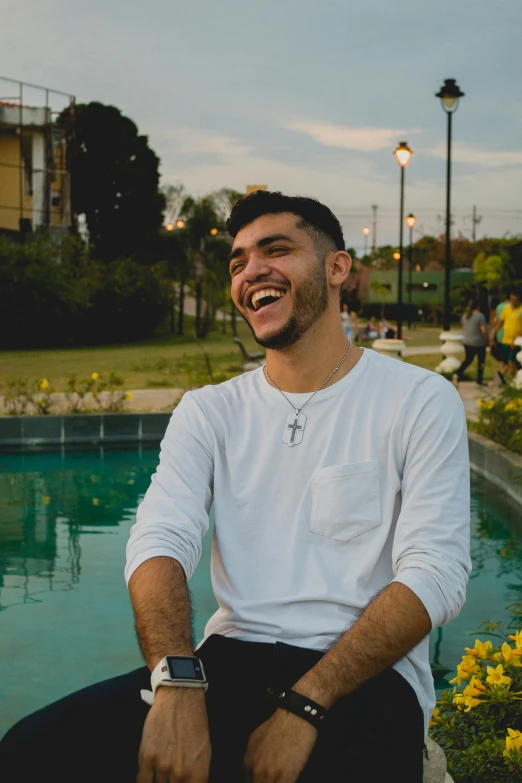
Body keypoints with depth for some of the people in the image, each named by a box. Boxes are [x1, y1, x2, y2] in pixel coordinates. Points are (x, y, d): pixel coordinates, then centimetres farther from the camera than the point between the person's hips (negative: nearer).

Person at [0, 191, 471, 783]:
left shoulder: (420, 401, 2)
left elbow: (435, 576, -8)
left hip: (365, 675, -2)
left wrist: (303, 708, -18)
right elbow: (159, 542, -2)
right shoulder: (209, 411, 12)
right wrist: (176, 683, -23)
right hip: (229, 661, 3)